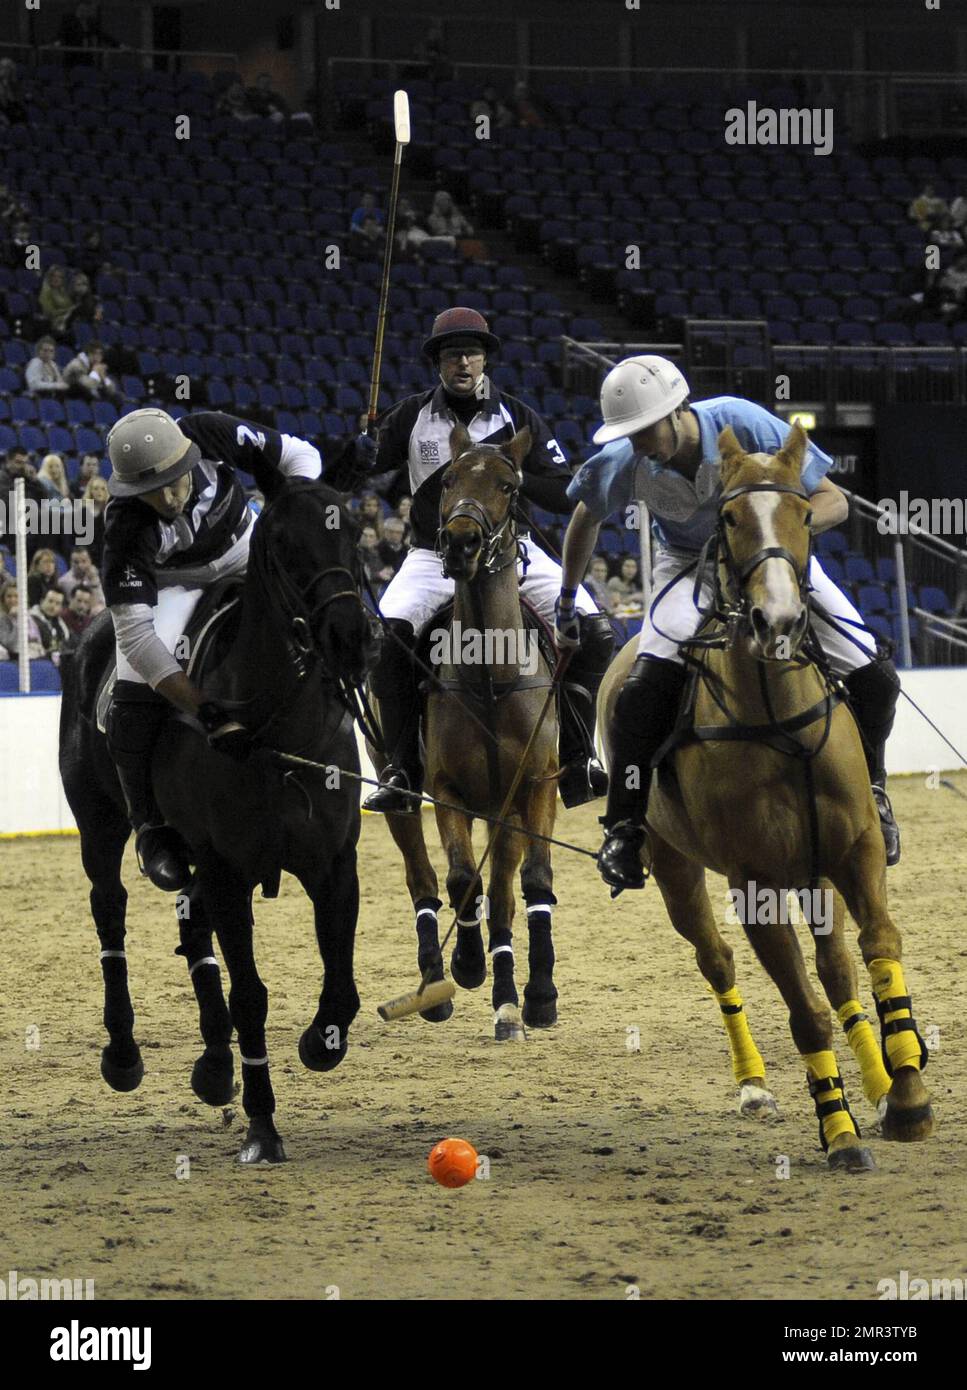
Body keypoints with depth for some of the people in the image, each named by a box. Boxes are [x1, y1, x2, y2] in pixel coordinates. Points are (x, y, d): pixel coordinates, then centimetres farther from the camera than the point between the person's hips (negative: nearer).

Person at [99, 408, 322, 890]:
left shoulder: (213, 434, -33)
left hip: (246, 552, 4)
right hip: (173, 582, -4)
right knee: (134, 692, -23)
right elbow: (135, 637, -39)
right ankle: (151, 828, -10)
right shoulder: (125, 530, -37)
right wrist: (209, 714, -45)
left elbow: (300, 457, -16)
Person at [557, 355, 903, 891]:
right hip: (688, 562, 0)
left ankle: (868, 789, 17)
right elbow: (585, 519, 0)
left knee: (872, 677, -10)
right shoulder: (623, 464, -24)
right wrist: (565, 602, 7)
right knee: (646, 687, -27)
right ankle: (624, 826, -11)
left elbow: (833, 502, -24)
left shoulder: (744, 425, -31)